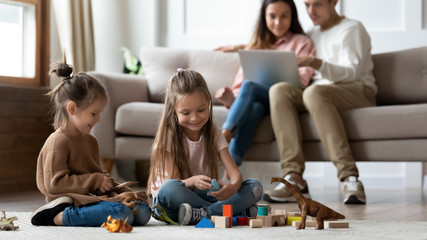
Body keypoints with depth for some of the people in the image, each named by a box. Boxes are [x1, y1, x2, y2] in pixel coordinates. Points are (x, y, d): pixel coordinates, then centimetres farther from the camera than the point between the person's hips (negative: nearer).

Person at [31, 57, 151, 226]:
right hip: (74, 201, -9)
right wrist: (95, 181, -15)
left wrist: (123, 192, 13)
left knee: (143, 211, -5)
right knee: (121, 213, -31)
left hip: (93, 198, 10)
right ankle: (57, 217, -24)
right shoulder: (58, 142, -8)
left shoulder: (90, 141, 23)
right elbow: (54, 183, -16)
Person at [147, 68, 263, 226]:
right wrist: (193, 181, -37)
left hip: (203, 196, 3)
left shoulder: (214, 134, 2)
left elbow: (235, 173, -8)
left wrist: (232, 187, -34)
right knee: (169, 189, -39)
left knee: (255, 188, -15)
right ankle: (240, 212, -32)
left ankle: (201, 214, -34)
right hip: (174, 201, -3)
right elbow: (174, 184, -14)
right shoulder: (169, 136, -8)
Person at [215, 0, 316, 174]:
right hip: (256, 102, 3)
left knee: (249, 86, -32)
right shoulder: (256, 46, 29)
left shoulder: (301, 42, 17)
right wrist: (232, 98, -8)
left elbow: (302, 81, -1)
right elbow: (239, 84, 17)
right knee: (254, 108, -36)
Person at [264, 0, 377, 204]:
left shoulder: (352, 29, 5)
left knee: (314, 92, -39)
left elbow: (352, 72, -10)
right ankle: (293, 176, -38)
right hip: (320, 93, 6)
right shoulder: (312, 35, 27)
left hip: (359, 92, -6)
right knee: (279, 90, -25)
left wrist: (318, 64, -26)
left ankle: (350, 178, -46)